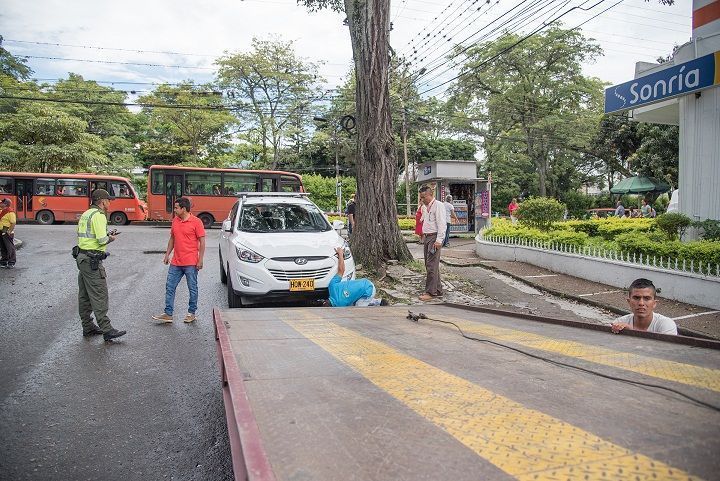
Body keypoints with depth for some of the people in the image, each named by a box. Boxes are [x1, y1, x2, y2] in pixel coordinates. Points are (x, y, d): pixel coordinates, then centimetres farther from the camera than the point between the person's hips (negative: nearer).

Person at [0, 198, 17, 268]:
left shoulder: (10, 212, -14)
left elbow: (13, 223, -19)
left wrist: (9, 232, -21)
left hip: (7, 233, -9)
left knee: (10, 248, -2)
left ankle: (11, 263, 3)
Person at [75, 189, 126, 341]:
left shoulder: (85, 214, 17)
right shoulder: (99, 215, -14)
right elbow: (102, 240, -22)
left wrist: (106, 235, 12)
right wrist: (111, 238, -1)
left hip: (81, 257, 10)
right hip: (92, 260, -10)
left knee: (84, 295, 13)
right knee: (99, 296, -9)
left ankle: (88, 327, 22)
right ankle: (107, 330, -8)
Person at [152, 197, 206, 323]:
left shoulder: (196, 222, -10)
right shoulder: (175, 221, 9)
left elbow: (202, 242, -10)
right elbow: (172, 239, 18)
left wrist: (200, 260, -13)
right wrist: (167, 254, 12)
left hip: (191, 263, -6)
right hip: (176, 263, 6)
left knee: (192, 289, 5)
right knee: (170, 287, 7)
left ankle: (191, 313, 18)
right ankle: (168, 314, 13)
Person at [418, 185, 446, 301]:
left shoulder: (438, 205, -10)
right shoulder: (425, 207, 17)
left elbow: (442, 224, -16)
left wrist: (439, 240, -21)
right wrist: (423, 236, 15)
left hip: (434, 237, -9)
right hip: (426, 237, 9)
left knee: (431, 266, -10)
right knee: (429, 265, 11)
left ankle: (430, 292, -7)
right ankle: (438, 290, 19)